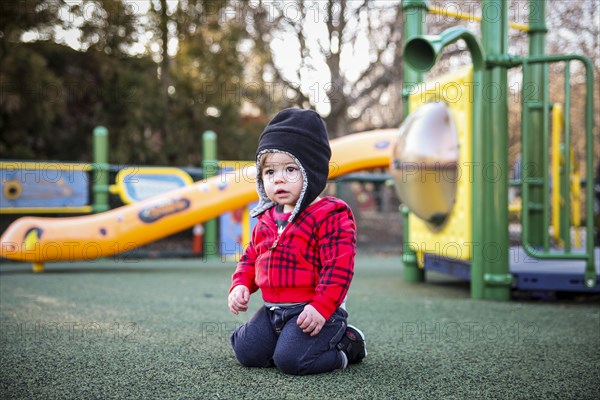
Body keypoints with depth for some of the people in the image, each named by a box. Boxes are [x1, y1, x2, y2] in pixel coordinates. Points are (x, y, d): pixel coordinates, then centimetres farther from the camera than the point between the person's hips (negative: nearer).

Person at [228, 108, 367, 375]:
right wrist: (241, 285, 4)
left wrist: (321, 307, -24)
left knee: (290, 359, -22)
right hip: (273, 309, 7)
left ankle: (345, 344, 4)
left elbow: (338, 267, -18)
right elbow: (251, 257, 21)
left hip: (314, 311, -7)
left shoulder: (331, 216, -13)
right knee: (246, 351, -3)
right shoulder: (266, 218, 11)